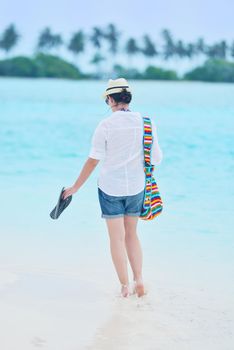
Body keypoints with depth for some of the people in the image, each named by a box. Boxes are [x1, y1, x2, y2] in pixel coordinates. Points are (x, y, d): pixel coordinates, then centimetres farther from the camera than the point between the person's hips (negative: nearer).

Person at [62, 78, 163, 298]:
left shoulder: (105, 125, -13)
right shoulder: (145, 122, -4)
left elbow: (93, 160, -11)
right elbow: (157, 158, -2)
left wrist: (75, 187, -1)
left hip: (110, 188, -3)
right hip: (136, 187, 3)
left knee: (117, 237, 7)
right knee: (131, 234, 17)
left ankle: (125, 285, 9)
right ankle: (139, 280, 7)